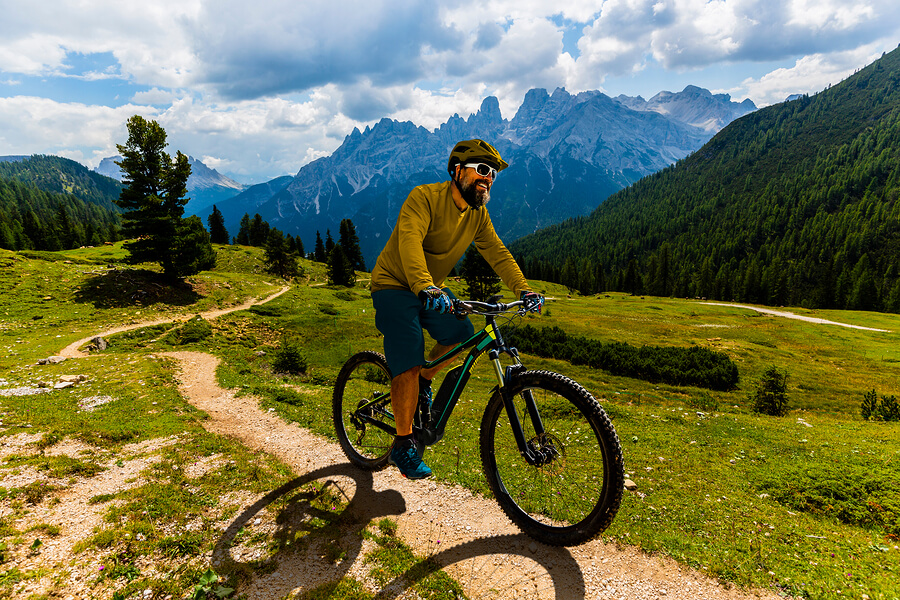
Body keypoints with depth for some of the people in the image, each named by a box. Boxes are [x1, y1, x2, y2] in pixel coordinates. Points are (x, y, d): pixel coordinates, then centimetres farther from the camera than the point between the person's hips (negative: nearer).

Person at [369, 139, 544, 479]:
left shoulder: (478, 214, 0)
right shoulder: (425, 197, -21)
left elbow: (497, 253, -3)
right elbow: (410, 241, -36)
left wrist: (523, 289, -19)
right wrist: (425, 287, -52)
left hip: (433, 289, 7)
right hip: (395, 285, -7)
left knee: (462, 335, -10)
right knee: (409, 361, -15)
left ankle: (423, 382, 18)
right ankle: (403, 445, -3)